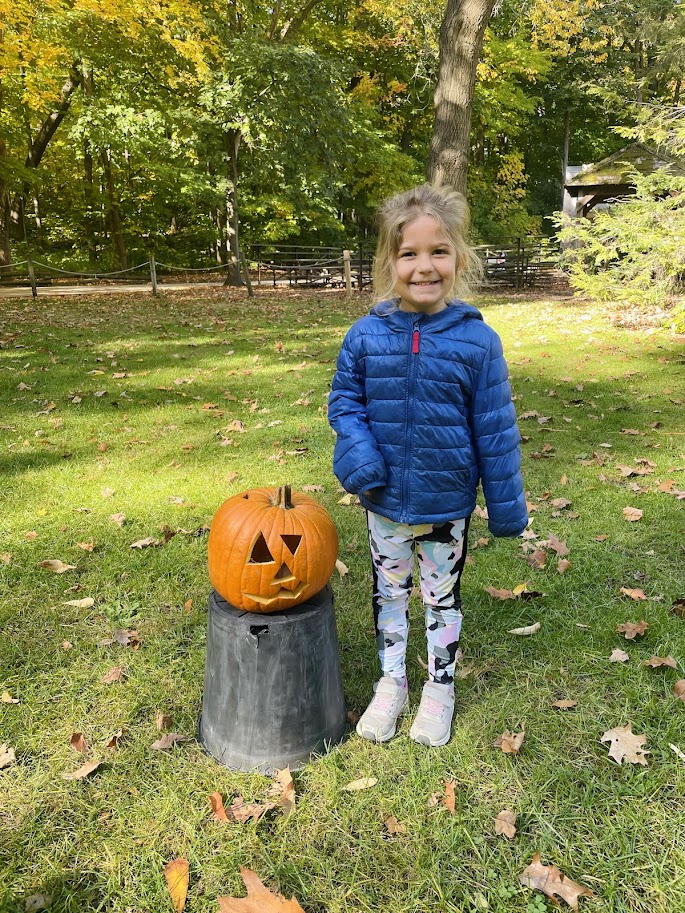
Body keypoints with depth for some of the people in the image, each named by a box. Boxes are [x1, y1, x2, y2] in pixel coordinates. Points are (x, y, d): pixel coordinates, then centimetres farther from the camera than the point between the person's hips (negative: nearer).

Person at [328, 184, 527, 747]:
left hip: (447, 504, -2)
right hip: (384, 500, 2)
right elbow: (344, 398, 2)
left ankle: (440, 688, 40)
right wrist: (358, 451, -17)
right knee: (388, 593, 19)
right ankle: (391, 683, 42)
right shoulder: (366, 335, -10)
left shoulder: (477, 340, -14)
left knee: (443, 596, 17)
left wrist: (506, 504, -4)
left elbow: (495, 430, -9)